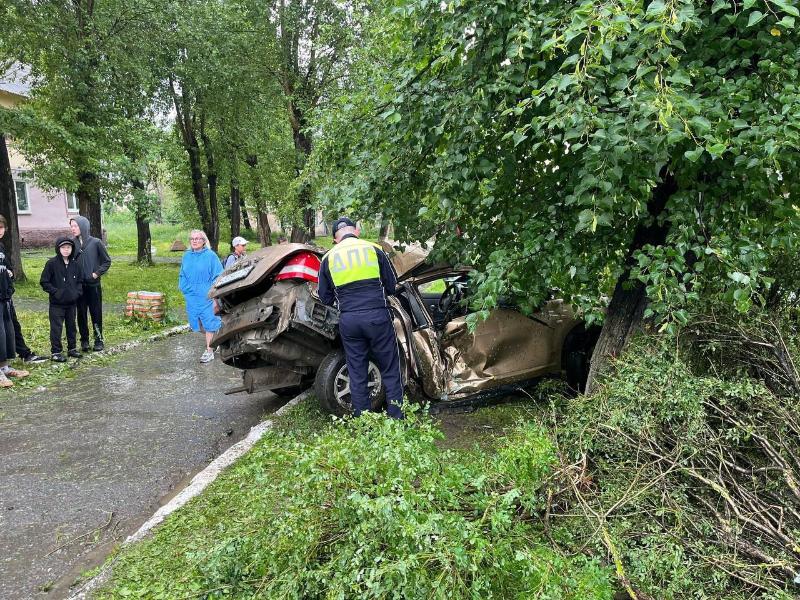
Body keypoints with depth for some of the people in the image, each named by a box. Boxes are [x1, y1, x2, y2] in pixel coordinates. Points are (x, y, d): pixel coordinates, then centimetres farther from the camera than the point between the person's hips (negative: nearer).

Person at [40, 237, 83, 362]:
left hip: (72, 302, 4)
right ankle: (55, 352, 8)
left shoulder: (75, 264, 4)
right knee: (56, 327, 0)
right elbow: (44, 282, -6)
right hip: (56, 303, -4)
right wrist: (55, 292, -15)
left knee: (71, 326, 14)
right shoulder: (52, 263, -9)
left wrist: (77, 292, -1)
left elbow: (80, 281, 14)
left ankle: (72, 348, 26)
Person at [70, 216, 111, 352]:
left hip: (93, 285, -2)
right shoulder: (73, 244, 2)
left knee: (96, 313, 3)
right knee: (81, 314, 8)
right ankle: (84, 341, 18)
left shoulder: (95, 243, -5)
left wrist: (97, 273, -7)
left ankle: (99, 341, 13)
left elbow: (107, 261, 2)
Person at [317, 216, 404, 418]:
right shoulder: (373, 249, 3)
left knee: (357, 373, 12)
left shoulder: (328, 258, 7)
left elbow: (325, 297, 11)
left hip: (348, 320, 2)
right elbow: (392, 286, 7)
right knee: (390, 370, 8)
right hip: (377, 316, -2)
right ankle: (397, 418, 12)